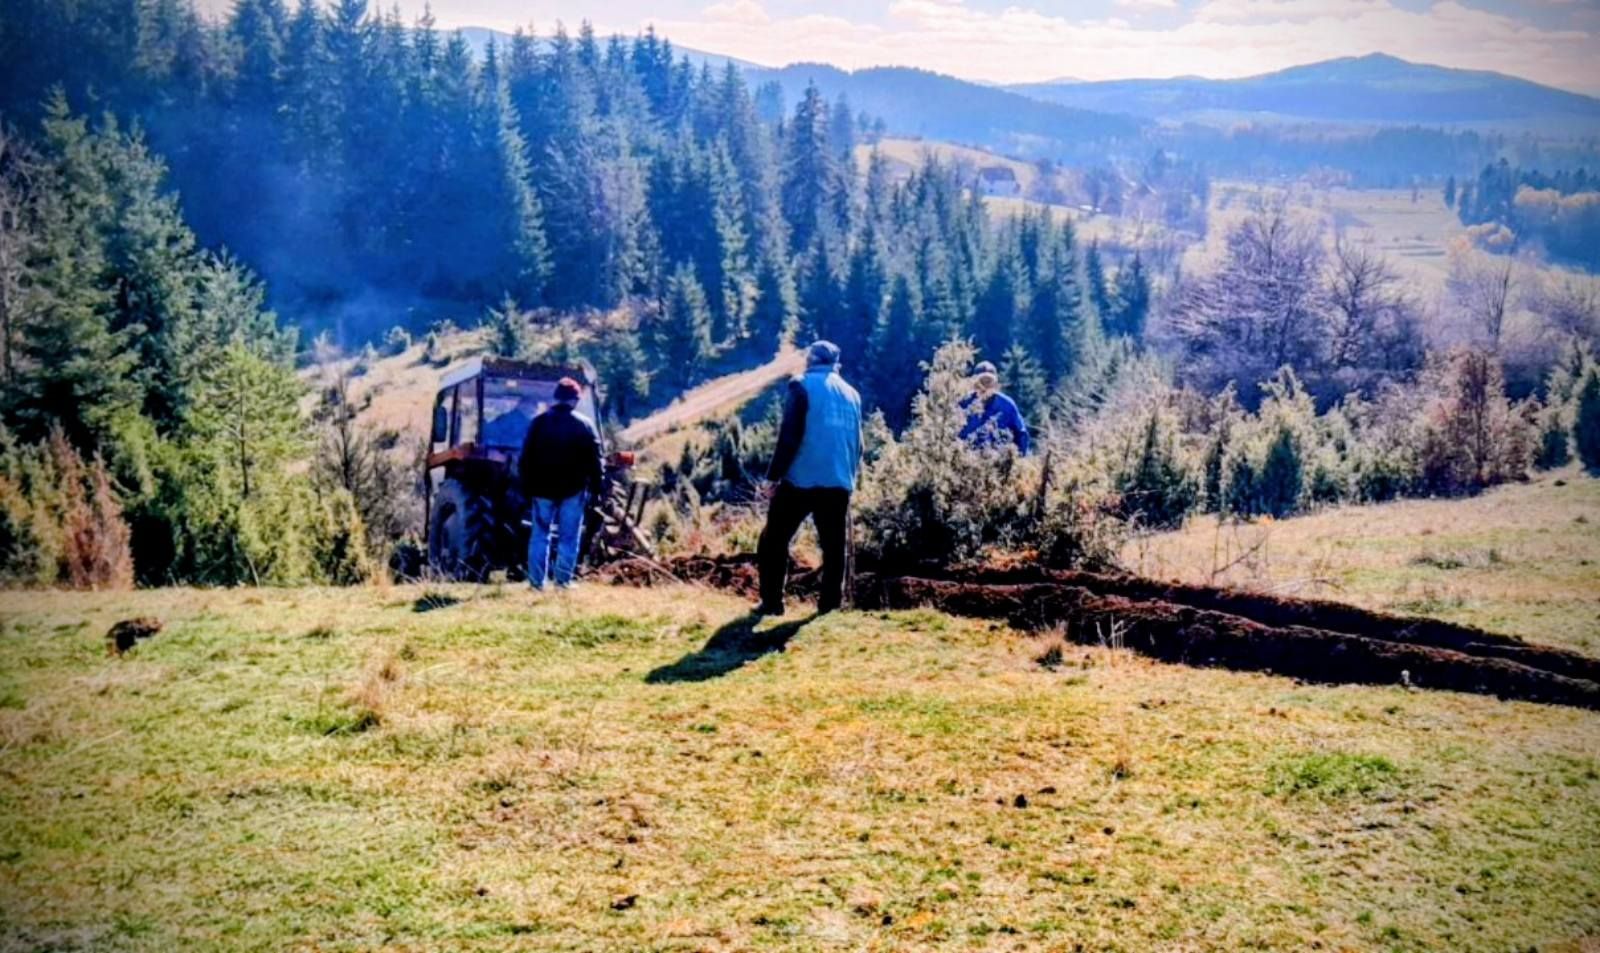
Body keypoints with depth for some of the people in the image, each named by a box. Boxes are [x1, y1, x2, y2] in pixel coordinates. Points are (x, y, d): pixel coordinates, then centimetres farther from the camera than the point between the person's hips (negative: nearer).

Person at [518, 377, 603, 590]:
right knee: (569, 537, 3)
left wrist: (526, 486, 9)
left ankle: (537, 581, 6)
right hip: (573, 490, -2)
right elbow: (595, 460, -3)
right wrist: (595, 487, 3)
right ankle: (563, 580, 1)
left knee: (540, 535, 8)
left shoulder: (539, 422, 3)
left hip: (543, 489, 2)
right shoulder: (585, 425, -2)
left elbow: (526, 459, 4)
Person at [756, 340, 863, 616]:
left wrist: (775, 474, -5)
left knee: (774, 541, 5)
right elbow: (857, 443, 17)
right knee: (833, 546, 10)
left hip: (802, 479, -5)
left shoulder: (803, 386, -3)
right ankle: (830, 604, 8)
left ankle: (772, 602, 2)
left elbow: (789, 436, -10)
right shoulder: (851, 393, 14)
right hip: (839, 482, 5)